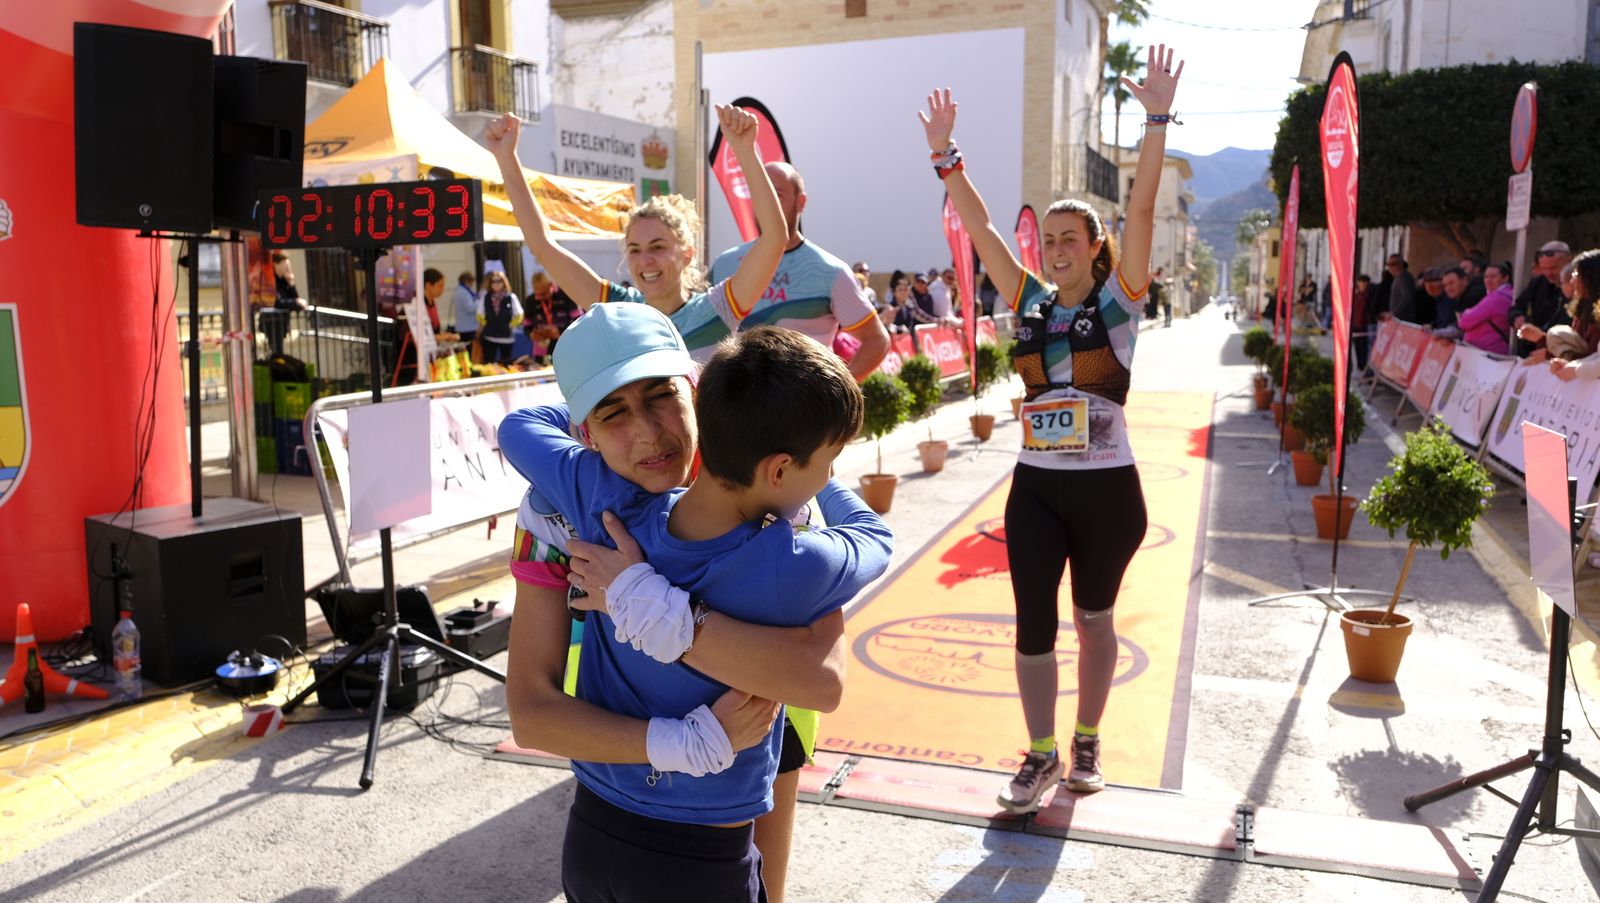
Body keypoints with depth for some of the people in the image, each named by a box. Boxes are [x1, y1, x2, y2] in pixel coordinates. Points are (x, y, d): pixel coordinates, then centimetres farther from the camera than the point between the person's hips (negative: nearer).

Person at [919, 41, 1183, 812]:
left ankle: (1087, 742, 31)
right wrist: (945, 154, -8)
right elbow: (978, 226, -1)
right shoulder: (1028, 300, 3)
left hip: (1106, 486, -2)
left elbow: (1141, 209, -15)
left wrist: (1157, 121, -22)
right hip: (1035, 485, 2)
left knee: (1093, 617, 13)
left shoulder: (1118, 299, -4)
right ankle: (1041, 754, 18)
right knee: (1032, 623, 1)